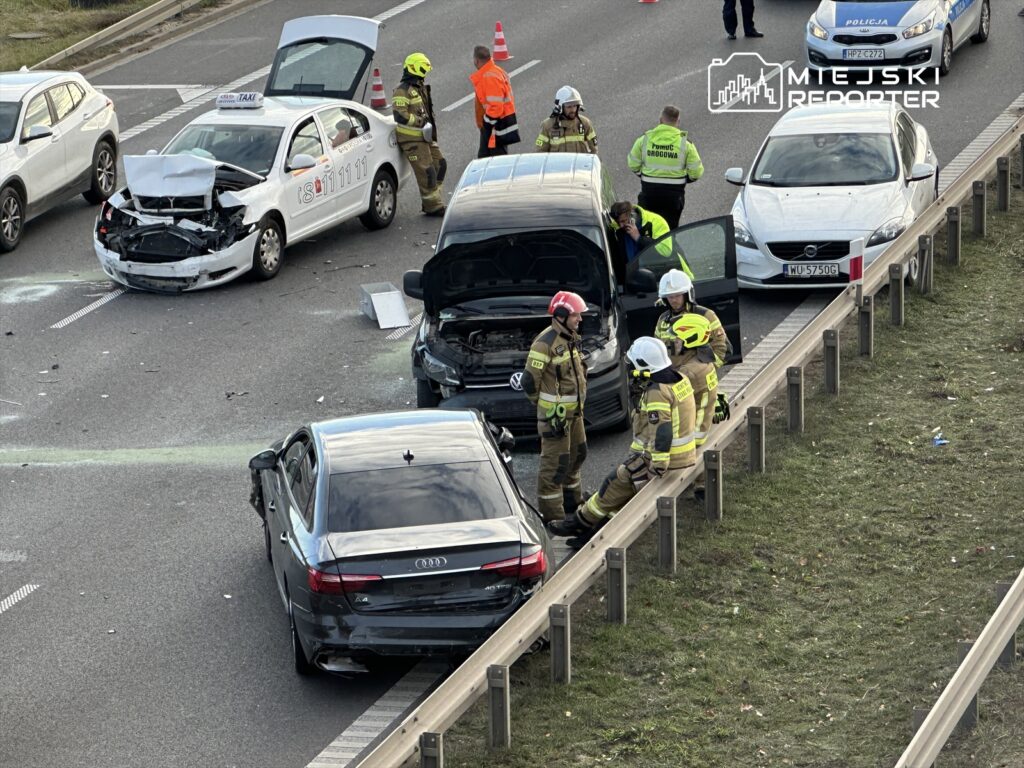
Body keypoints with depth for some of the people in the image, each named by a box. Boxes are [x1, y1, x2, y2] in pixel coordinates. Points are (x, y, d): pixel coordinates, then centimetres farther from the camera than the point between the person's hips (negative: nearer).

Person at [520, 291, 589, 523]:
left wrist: (579, 402, 18)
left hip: (574, 410, 10)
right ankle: (550, 511, -1)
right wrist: (545, 407, -8)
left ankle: (572, 499, 39)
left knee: (577, 454, 21)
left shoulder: (571, 338, 8)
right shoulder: (546, 343, -21)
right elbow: (530, 381, -19)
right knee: (555, 461, -6)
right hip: (555, 414, -10)